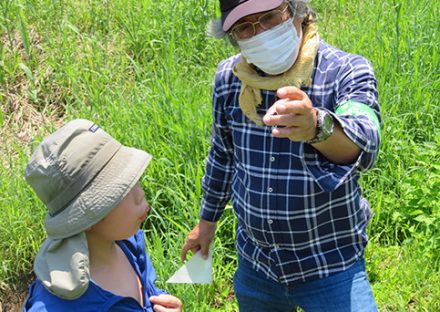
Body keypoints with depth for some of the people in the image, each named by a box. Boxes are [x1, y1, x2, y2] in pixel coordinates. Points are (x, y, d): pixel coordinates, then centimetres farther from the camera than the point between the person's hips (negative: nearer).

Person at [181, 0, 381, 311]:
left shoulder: (347, 71, -17)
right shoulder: (228, 78, -5)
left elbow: (363, 145, -38)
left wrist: (316, 126, -58)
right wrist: (207, 220, 19)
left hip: (331, 265, -4)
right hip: (255, 264, 4)